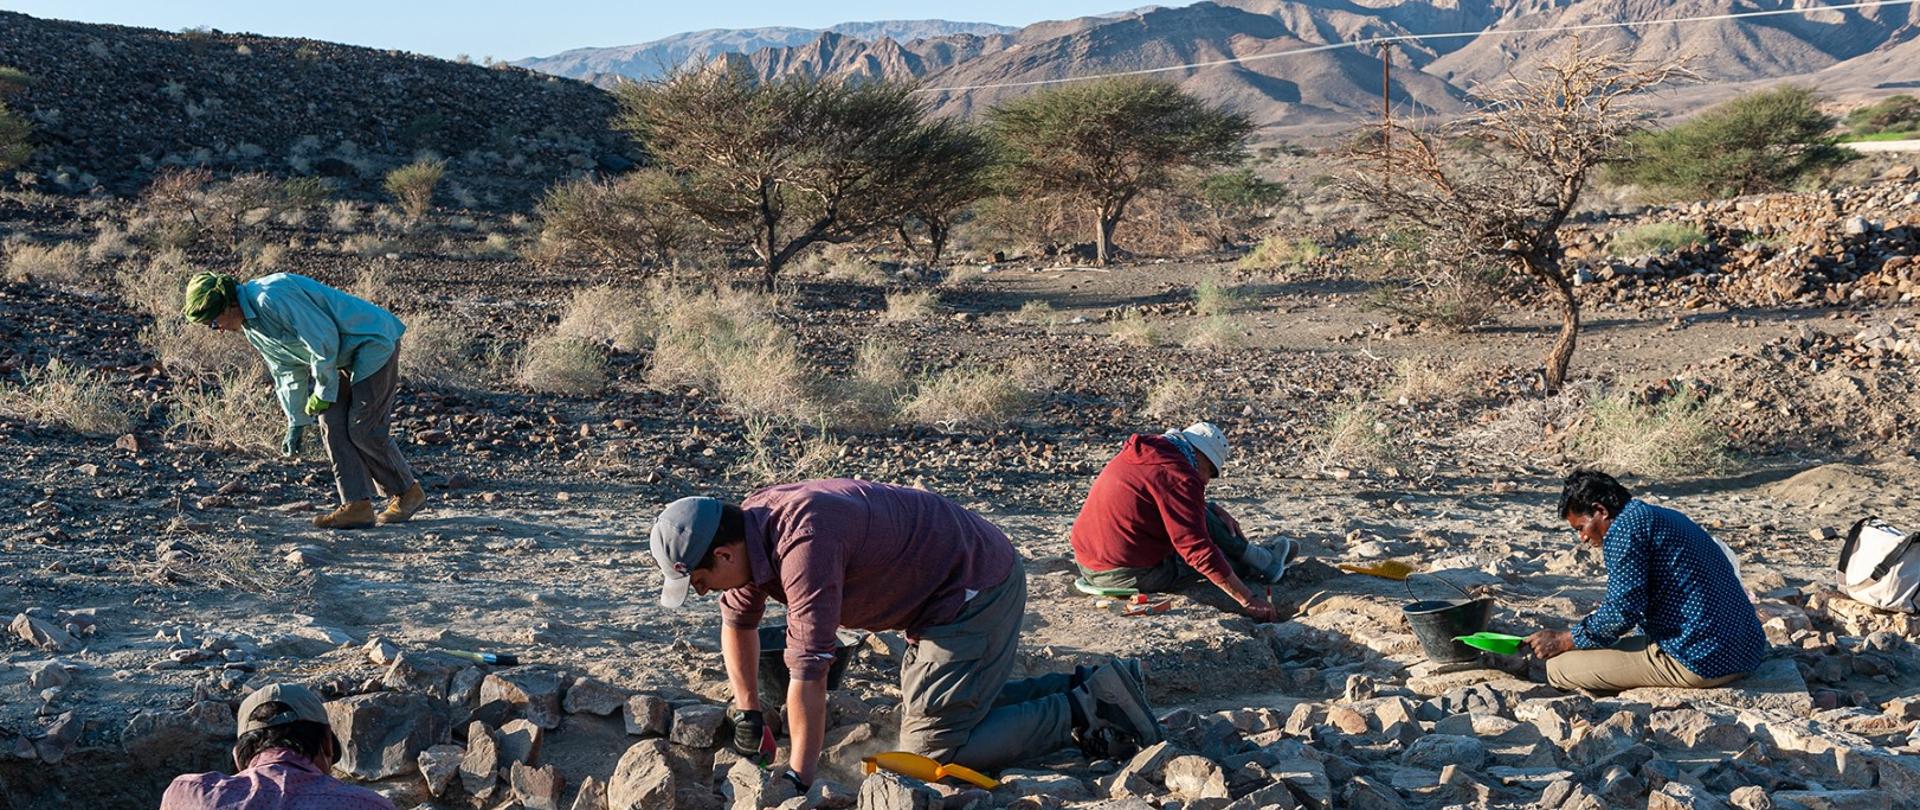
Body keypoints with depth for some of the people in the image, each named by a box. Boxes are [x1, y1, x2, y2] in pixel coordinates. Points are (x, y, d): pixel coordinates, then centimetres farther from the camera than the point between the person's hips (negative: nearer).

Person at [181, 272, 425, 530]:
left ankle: (408, 493, 8)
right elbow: (287, 370, 17)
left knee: (363, 430, -10)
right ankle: (357, 505, 0)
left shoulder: (271, 297, -25)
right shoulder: (250, 327, 8)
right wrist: (296, 422, 16)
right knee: (332, 424, 0)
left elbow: (324, 340, -25)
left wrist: (322, 392, -14)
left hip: (375, 342, -10)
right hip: (346, 354, 10)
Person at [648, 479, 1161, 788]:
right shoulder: (751, 527, 0)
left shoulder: (802, 544, -31)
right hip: (950, 590, 10)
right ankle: (1076, 689, 21)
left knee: (932, 747, -10)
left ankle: (1085, 711, -5)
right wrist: (746, 714, 15)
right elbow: (737, 620, 18)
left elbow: (809, 670, -32)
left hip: (978, 590, -10)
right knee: (957, 707, 19)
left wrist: (798, 781, -27)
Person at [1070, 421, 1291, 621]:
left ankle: (1260, 561, 27)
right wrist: (1248, 599, -18)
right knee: (1205, 523, 1)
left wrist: (1216, 510, 13)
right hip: (1133, 577, -9)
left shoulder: (1142, 455, 10)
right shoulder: (1177, 476, -19)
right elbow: (1198, 549, -22)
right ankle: (1262, 565, 20)